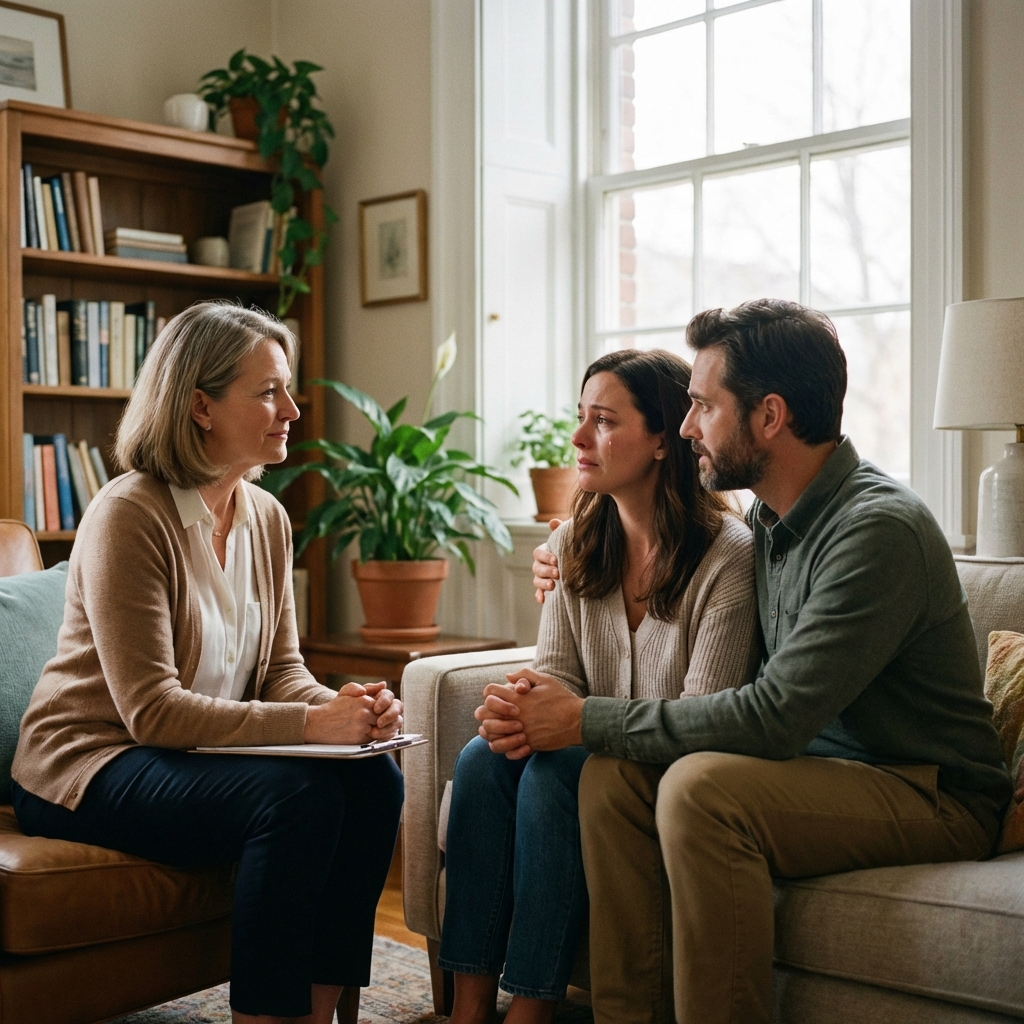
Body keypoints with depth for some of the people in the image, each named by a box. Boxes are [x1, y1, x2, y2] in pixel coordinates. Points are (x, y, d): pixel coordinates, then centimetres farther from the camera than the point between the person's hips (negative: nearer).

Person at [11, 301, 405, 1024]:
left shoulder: (266, 517, 4)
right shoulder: (128, 516, -18)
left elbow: (281, 669, 7)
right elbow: (151, 711, -23)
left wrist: (343, 706, -16)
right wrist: (309, 724, -29)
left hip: (205, 751, 7)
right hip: (91, 767, -7)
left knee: (374, 779, -17)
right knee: (298, 792, -30)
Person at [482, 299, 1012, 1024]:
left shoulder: (880, 528, -22)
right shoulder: (767, 517, 6)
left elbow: (773, 717, -27)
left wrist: (587, 720, -21)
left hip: (931, 795, -8)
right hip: (819, 767, 8)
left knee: (701, 786, -31)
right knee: (614, 771, -11)